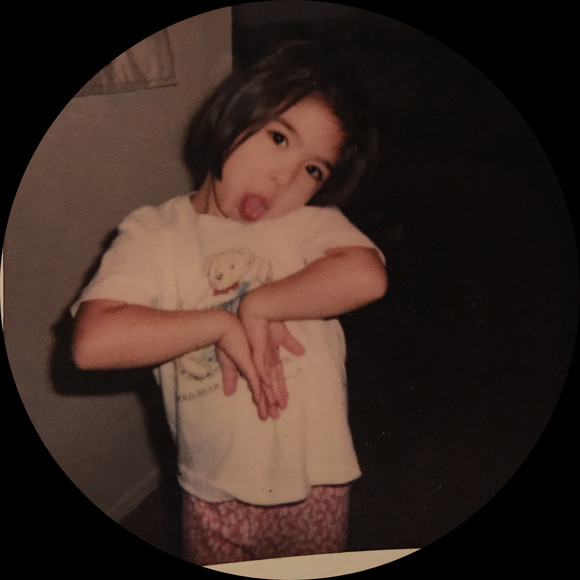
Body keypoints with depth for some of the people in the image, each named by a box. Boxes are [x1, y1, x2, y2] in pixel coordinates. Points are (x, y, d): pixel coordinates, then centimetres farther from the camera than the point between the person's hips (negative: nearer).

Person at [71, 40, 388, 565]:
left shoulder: (311, 222, -6)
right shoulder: (154, 235, -8)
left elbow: (366, 277, -26)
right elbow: (93, 343, -22)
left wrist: (257, 305, -24)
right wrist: (222, 322, -22)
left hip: (316, 483, 1)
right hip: (216, 494, 0)